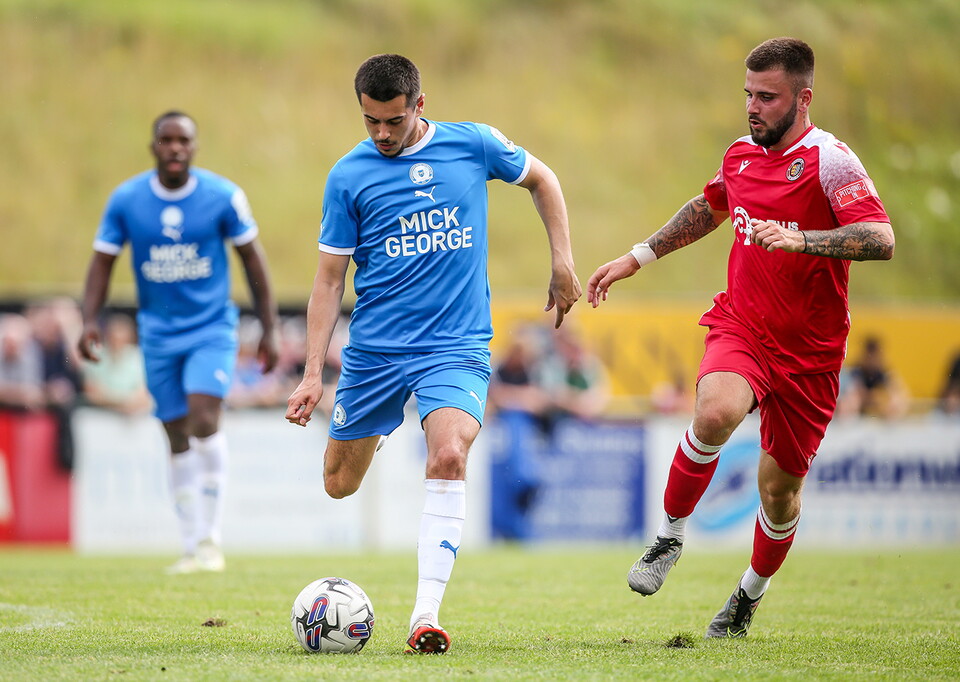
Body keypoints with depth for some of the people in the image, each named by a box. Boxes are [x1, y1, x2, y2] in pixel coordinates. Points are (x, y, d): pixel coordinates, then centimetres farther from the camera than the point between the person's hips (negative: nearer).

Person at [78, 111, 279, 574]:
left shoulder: (223, 196, -7)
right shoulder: (125, 200, -4)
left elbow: (251, 258, 2)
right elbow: (103, 260, 4)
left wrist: (269, 329, 2)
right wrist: (90, 320, -10)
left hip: (212, 329, -2)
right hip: (159, 333, 2)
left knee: (204, 420, -20)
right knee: (178, 439, 3)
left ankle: (211, 537, -10)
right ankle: (192, 547, 11)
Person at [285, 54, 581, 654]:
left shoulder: (473, 145, -1)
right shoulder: (349, 176, -2)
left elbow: (540, 178, 18)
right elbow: (330, 278, 2)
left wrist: (563, 264, 11)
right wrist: (313, 374, -3)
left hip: (457, 347, -1)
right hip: (373, 350, 1)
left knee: (449, 457, -26)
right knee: (339, 485, 9)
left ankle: (426, 615, -27)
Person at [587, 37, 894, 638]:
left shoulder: (829, 160, -14)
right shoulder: (742, 155, 5)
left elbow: (881, 240, -27)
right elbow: (710, 207, 28)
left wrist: (801, 239, -40)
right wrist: (637, 259, 28)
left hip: (809, 352, -3)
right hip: (739, 327, 3)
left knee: (781, 487, 7)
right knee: (715, 413, -31)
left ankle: (750, 595, 35)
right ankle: (670, 537, -11)